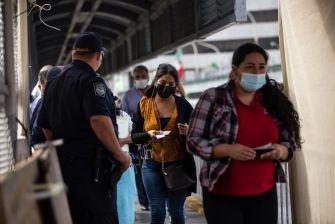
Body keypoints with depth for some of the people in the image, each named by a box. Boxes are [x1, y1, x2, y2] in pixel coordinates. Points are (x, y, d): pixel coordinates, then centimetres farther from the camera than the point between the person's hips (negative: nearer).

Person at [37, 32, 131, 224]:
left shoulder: (54, 84, 16)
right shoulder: (92, 80, -12)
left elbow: (45, 126, 21)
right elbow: (99, 119, -26)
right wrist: (119, 153, -18)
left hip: (62, 163, 9)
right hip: (91, 165, -8)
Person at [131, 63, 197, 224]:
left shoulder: (183, 105, 0)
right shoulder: (144, 104, 2)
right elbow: (134, 136, 3)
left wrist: (188, 131, -16)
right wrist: (148, 135, -17)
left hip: (178, 164, 0)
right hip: (153, 164, 0)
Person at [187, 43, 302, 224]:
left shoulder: (273, 102, 6)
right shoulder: (213, 98, -5)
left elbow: (289, 142, 12)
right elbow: (194, 140, -6)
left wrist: (281, 150, -11)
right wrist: (228, 150, -21)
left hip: (264, 196, 4)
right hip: (222, 196, -3)